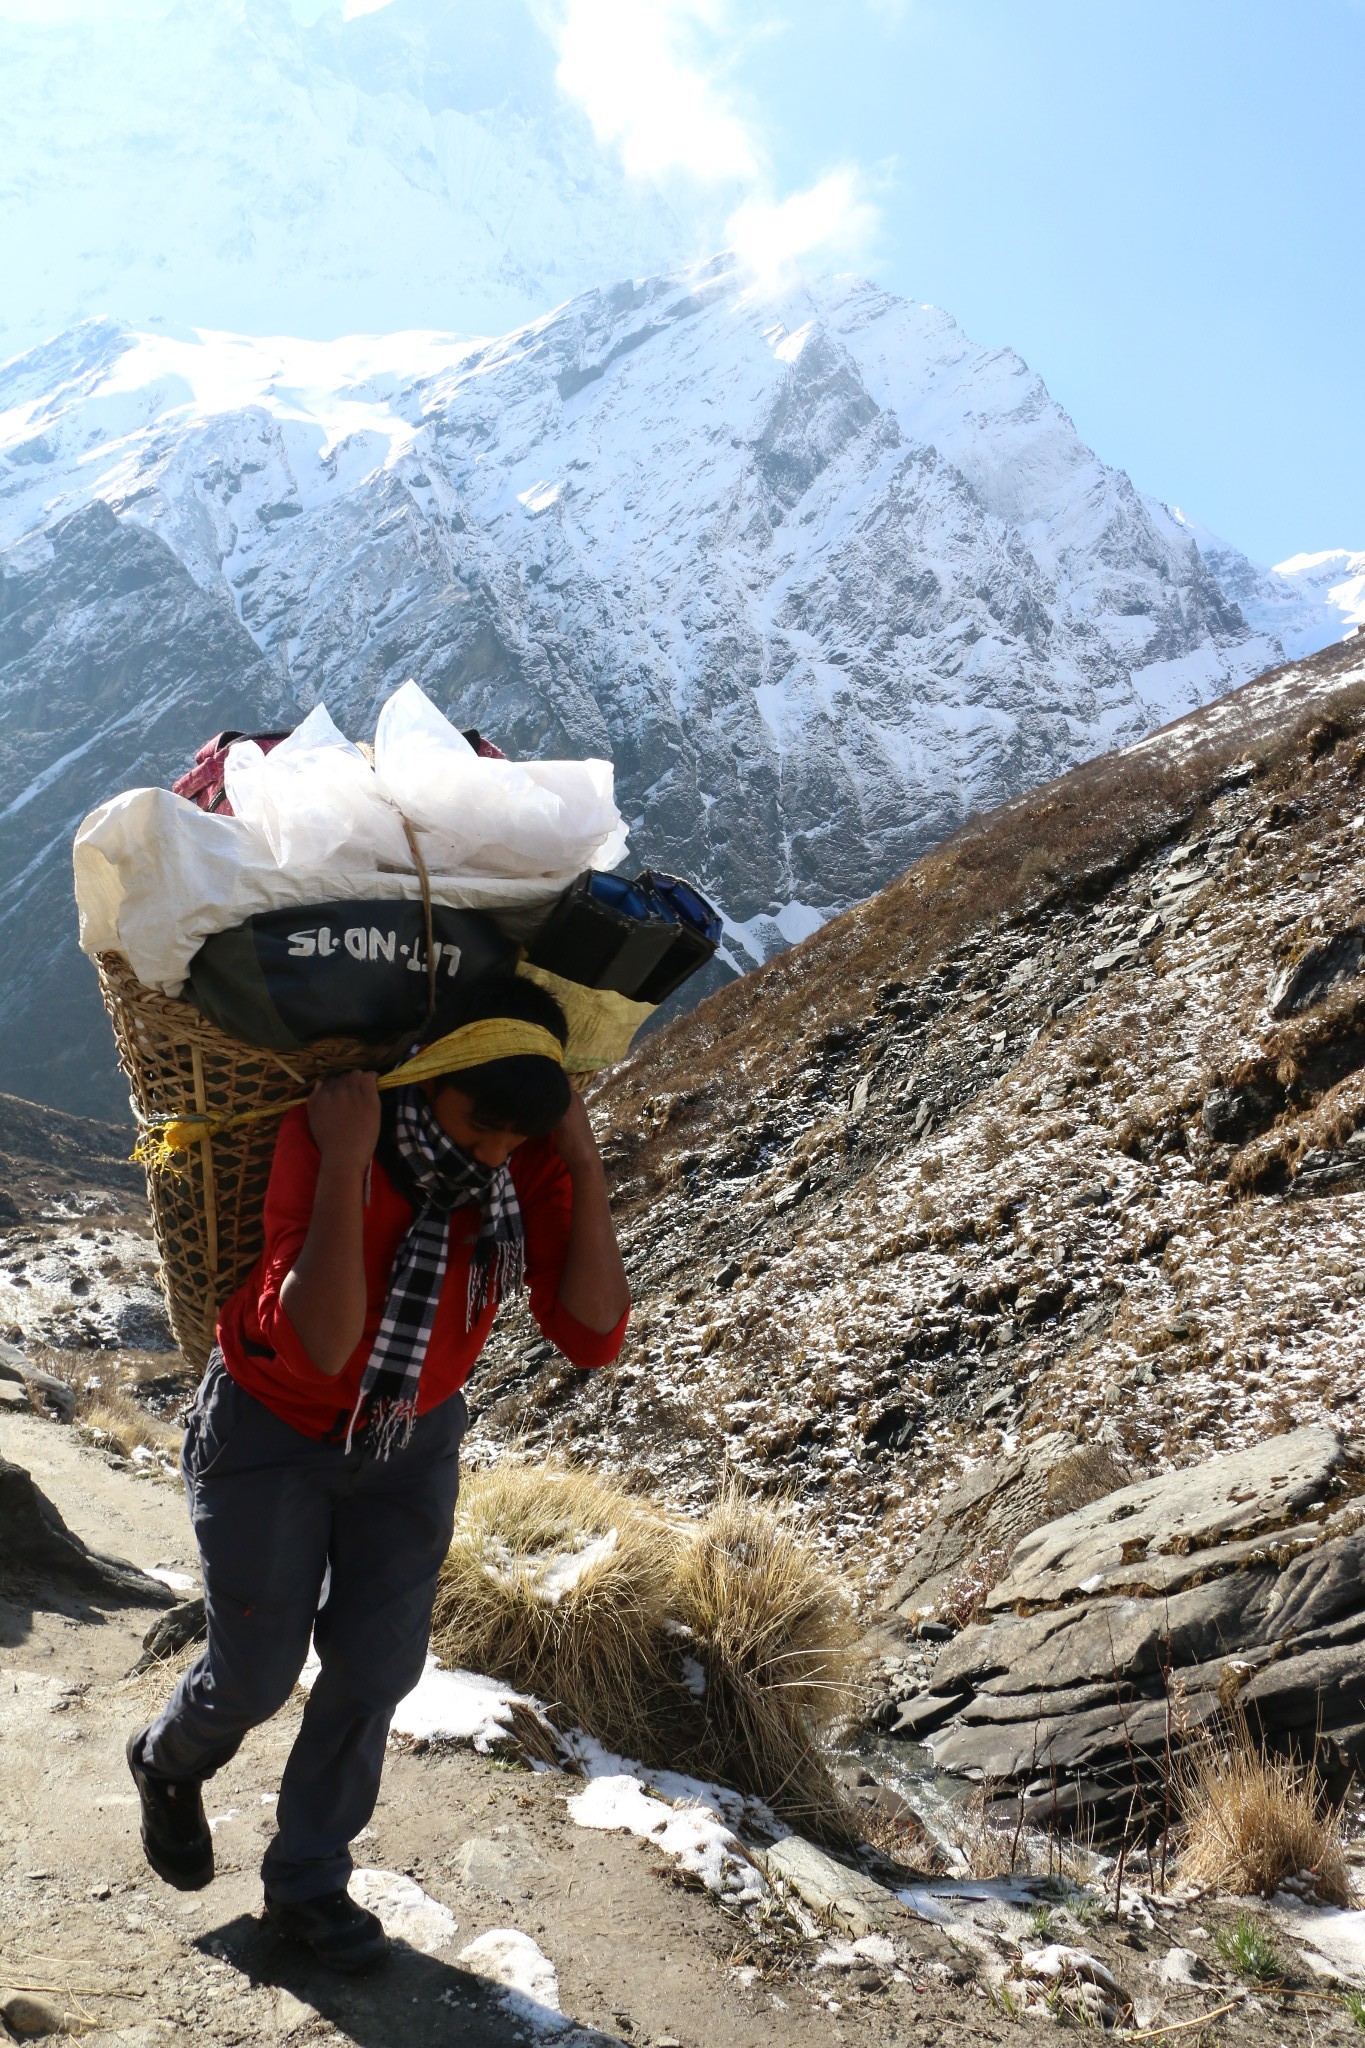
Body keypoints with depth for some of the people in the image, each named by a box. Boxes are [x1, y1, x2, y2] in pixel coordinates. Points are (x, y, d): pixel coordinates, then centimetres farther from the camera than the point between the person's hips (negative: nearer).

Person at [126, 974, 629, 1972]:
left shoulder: (532, 1159, -21)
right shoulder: (325, 1132, -33)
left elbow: (592, 1337, -27)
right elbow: (319, 1347, -43)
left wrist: (587, 1168, -34)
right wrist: (345, 1162, -47)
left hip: (412, 1439, 4)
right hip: (271, 1432, -3)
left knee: (377, 1666, 8)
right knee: (258, 1669, 9)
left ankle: (307, 1882, 34)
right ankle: (169, 1762, 46)